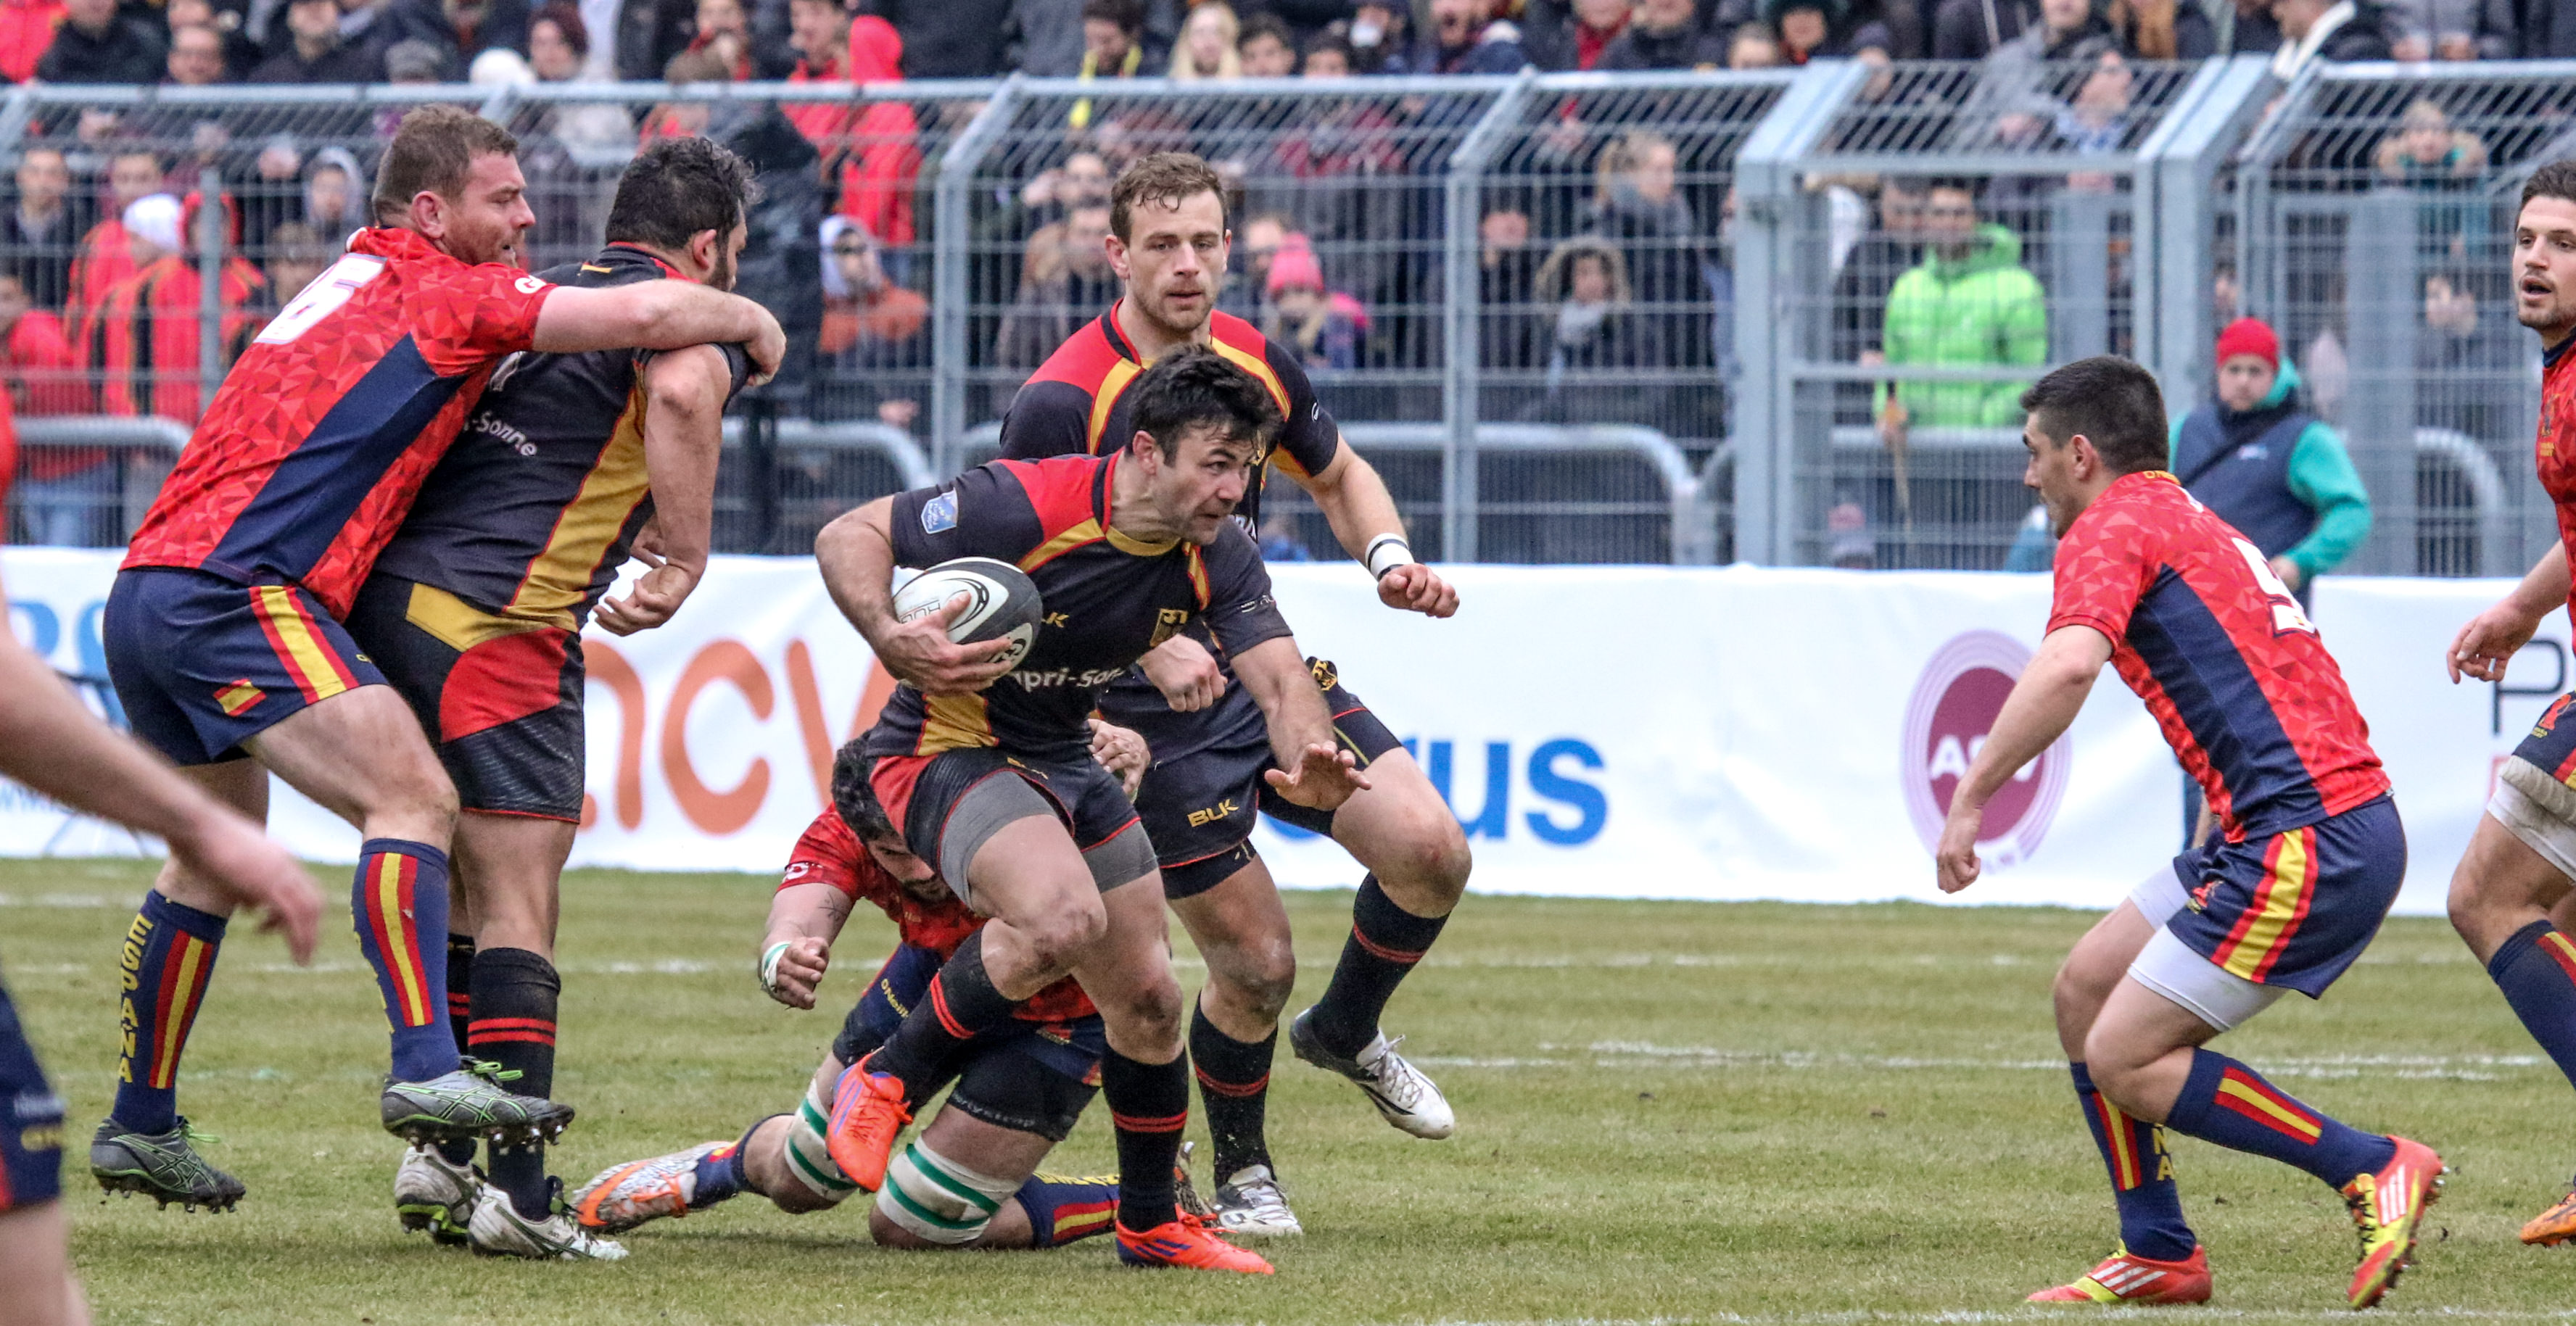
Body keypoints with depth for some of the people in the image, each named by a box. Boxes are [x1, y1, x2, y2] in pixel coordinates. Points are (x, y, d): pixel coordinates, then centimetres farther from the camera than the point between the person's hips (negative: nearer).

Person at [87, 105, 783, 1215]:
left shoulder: (350, 285, 25)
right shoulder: (444, 290, -2)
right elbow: (651, 314, -10)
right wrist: (749, 319, 10)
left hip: (150, 586, 10)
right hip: (235, 592, -10)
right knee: (414, 799, -17)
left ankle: (139, 1127, 29)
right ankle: (426, 1071, -30)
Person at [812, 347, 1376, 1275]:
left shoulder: (1216, 558, -9)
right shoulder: (1026, 506, -27)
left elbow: (1280, 680, -18)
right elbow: (848, 536, -20)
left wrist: (1311, 762, -41)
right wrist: (890, 640, -39)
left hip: (1064, 763, 7)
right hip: (944, 748, -7)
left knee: (1148, 998, 8)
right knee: (1063, 916, -34)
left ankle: (1151, 1225, 29)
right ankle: (888, 1078, -13)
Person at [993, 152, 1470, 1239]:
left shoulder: (1256, 364, 1)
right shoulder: (1061, 402, -18)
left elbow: (1339, 475, 19)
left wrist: (1391, 559, -2)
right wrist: (1151, 646, -31)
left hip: (1264, 669, 6)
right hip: (1149, 713, -6)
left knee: (1430, 851, -11)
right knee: (1256, 963, -8)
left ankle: (1346, 1033, 20)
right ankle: (1241, 1171, 21)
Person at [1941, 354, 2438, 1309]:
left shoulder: (2114, 526, -6)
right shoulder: (2198, 526, 24)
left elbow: (2068, 667, -25)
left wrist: (1969, 798, -20)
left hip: (2305, 843, -10)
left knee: (2123, 1061, -7)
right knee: (2085, 988, 14)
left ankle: (2375, 1168, -4)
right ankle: (2158, 1255, 17)